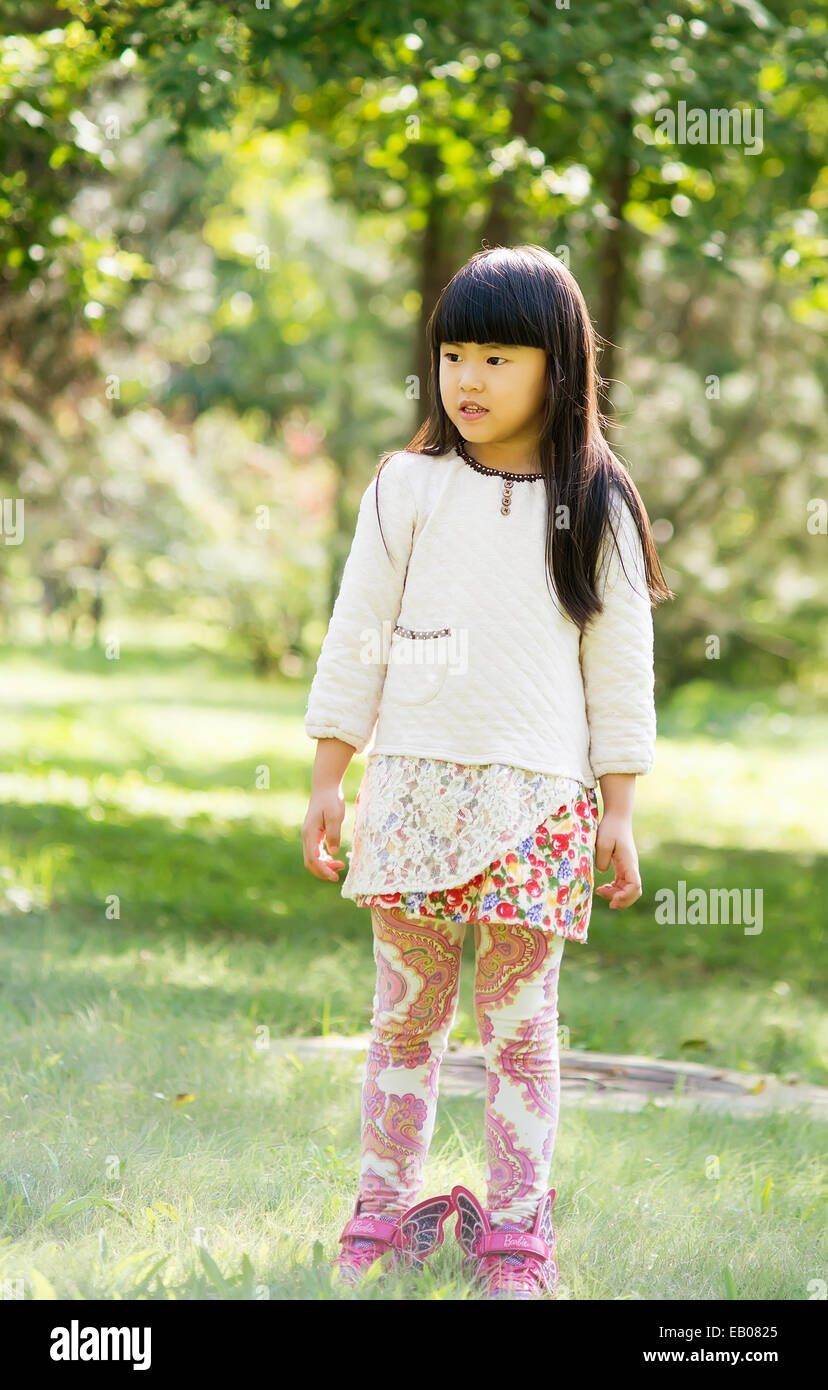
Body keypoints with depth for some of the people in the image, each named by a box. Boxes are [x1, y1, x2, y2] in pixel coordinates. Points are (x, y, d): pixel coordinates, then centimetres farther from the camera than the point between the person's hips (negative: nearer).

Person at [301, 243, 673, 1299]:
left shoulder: (596, 507, 4)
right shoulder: (408, 489, 5)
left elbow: (621, 667, 7)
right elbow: (357, 638, 7)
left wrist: (618, 810, 4)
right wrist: (328, 780, 4)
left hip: (540, 793, -1)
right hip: (413, 778, 1)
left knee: (520, 1022, 1)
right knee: (406, 1012, 6)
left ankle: (515, 1232, 8)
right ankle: (386, 1209, 16)